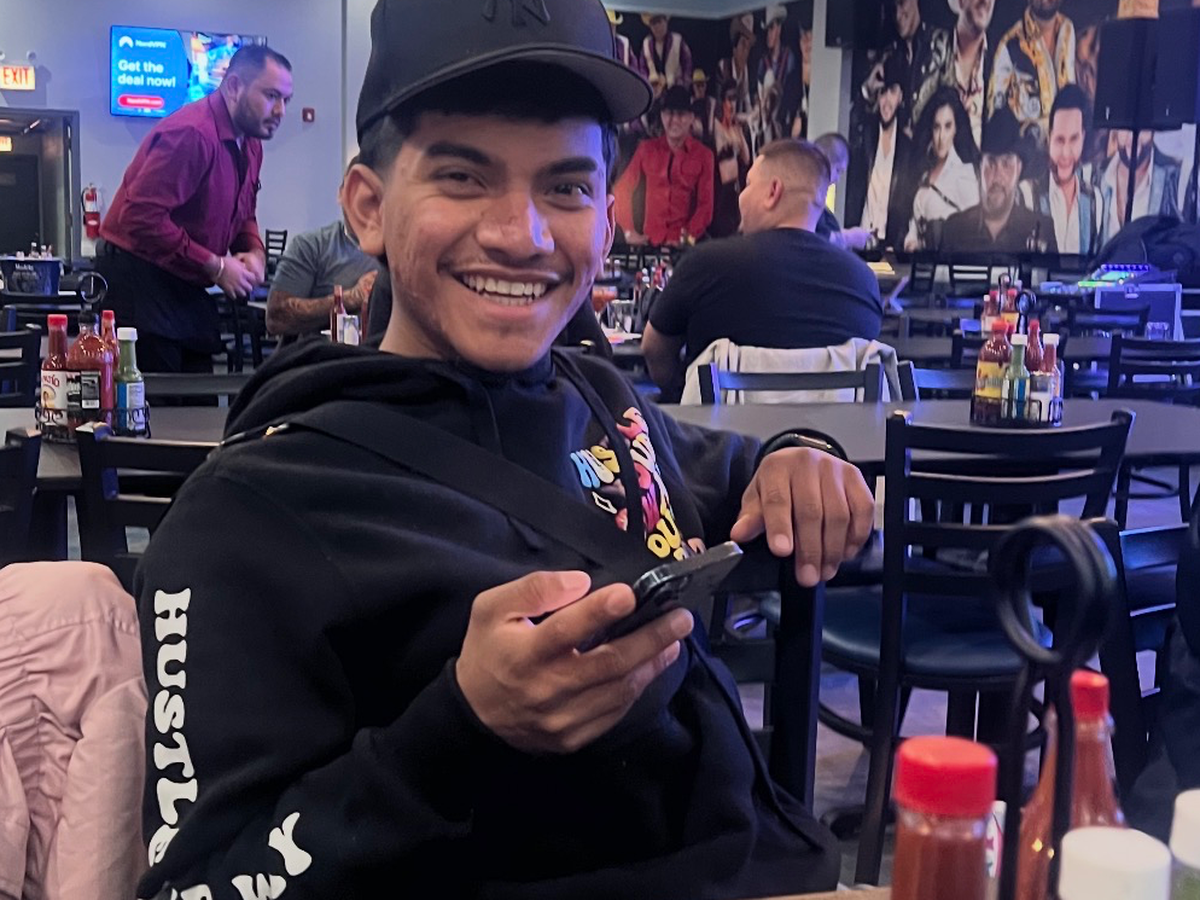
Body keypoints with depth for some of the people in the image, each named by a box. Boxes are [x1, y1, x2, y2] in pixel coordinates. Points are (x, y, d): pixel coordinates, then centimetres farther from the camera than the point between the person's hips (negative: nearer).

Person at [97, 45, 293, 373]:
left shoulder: (250, 145, 11)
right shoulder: (191, 134, -20)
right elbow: (142, 217, -26)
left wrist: (255, 252, 0)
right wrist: (215, 266, -20)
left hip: (187, 290, 9)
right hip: (138, 283, -9)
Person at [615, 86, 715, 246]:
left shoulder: (703, 155, 0)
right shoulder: (647, 149, 5)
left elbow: (705, 204, -2)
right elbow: (623, 188, 8)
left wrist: (688, 238, -15)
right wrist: (629, 231, -1)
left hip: (684, 244, -1)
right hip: (650, 240, 1)